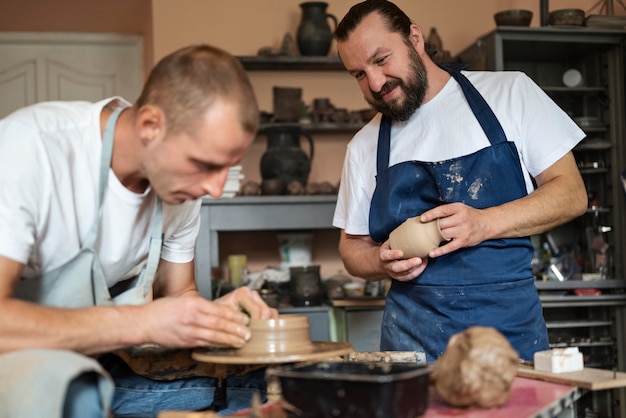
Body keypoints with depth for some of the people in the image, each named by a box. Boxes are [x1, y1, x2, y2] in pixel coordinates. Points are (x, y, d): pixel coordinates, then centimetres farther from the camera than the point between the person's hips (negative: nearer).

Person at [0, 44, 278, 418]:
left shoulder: (182, 179, -3)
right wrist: (142, 322, -28)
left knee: (271, 378, -2)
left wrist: (213, 316, -12)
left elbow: (178, 294, 10)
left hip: (100, 365, 7)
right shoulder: (30, 146, -24)